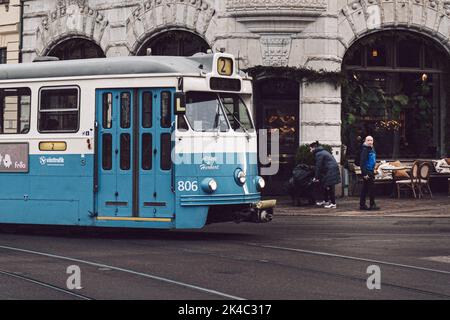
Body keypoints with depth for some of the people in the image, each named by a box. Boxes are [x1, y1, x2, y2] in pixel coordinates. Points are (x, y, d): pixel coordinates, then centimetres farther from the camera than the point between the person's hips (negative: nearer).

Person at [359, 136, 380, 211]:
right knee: (371, 188, -7)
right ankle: (372, 205, -3)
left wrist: (373, 172, 23)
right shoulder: (365, 149, -14)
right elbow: (362, 162, -19)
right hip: (367, 171, -9)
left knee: (365, 189, 11)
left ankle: (362, 205, 15)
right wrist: (364, 173, -23)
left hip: (371, 171, 9)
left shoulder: (372, 149, 14)